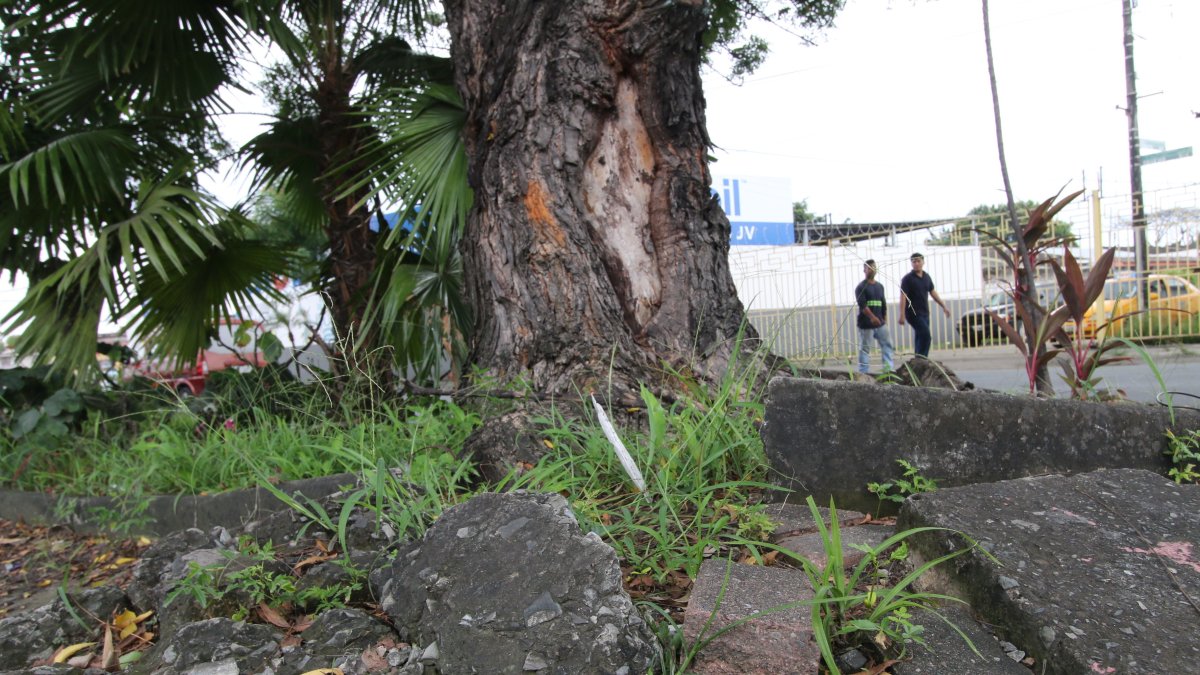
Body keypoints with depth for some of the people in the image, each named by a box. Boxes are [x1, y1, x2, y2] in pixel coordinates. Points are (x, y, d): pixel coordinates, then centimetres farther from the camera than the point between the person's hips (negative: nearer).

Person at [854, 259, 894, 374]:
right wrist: (872, 317, -29)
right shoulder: (861, 287, -6)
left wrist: (885, 320, 13)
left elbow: (884, 305, 19)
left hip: (880, 323, 6)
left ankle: (889, 368, 1)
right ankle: (862, 372, 2)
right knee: (864, 348, -2)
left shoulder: (880, 286, 15)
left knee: (887, 343, 0)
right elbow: (862, 305, -17)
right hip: (866, 324, -6)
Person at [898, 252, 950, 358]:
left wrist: (943, 306, 19)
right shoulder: (908, 278, -8)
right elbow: (903, 297, -14)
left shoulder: (927, 277, 11)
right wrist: (902, 315, -22)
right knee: (926, 336, -17)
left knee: (920, 337, 9)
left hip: (924, 313, 7)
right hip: (913, 313, -6)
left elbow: (933, 293, 20)